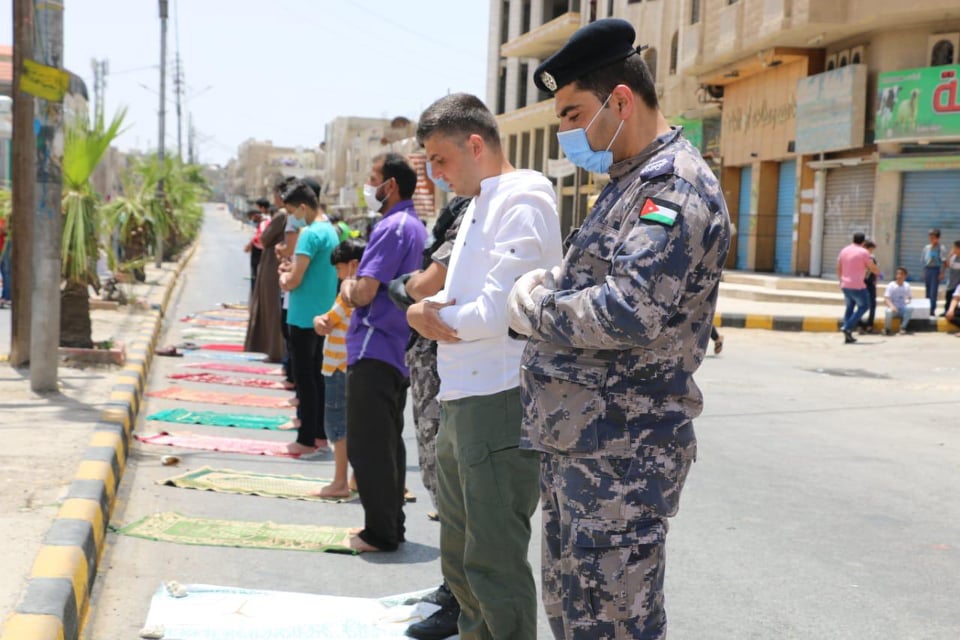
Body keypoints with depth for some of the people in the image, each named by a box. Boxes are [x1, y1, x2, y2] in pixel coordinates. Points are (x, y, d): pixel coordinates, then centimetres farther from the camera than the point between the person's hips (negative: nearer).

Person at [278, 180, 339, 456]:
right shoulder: (330, 230, 11)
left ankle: (307, 439, 2)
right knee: (316, 376, 15)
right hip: (321, 315, 9)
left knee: (304, 378, -2)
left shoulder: (310, 234, -18)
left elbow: (292, 282, -21)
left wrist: (282, 276, 0)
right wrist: (290, 272, 8)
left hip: (304, 317, -9)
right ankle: (320, 434, 20)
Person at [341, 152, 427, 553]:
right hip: (398, 351, 10)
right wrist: (355, 286, 4)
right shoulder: (416, 228, 15)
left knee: (367, 446, -3)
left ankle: (381, 534, 2)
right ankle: (391, 526, 22)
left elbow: (363, 294, -20)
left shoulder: (392, 228, -16)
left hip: (373, 353, -10)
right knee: (388, 442, 15)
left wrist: (350, 285, 0)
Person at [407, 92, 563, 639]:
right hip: (461, 402, 10)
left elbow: (497, 311, -21)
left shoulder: (523, 201, -12)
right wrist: (425, 311, -4)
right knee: (460, 556, 19)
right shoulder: (478, 207, 19)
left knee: (494, 560, -5)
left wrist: (433, 315, -3)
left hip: (501, 402, -10)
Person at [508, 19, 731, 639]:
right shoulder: (630, 181, 16)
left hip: (620, 453, -10)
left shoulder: (676, 186, -16)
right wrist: (549, 284, 6)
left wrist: (534, 311, -13)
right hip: (576, 440, 10)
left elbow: (629, 312, -28)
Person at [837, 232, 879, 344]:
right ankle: (848, 327, -7)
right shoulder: (863, 252, -9)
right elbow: (873, 268, -3)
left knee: (850, 307, 18)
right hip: (857, 286, -6)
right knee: (864, 306, 10)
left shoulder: (844, 250, 8)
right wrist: (879, 273, 19)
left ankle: (848, 336, 11)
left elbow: (838, 269, 13)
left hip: (845, 285, 6)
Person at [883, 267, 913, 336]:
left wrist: (908, 301, -9)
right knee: (889, 311, -38)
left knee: (910, 309, -30)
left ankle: (903, 327, -12)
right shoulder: (891, 285, -8)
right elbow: (886, 298, -17)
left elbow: (910, 297, 15)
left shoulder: (906, 286, 3)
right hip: (893, 308, -3)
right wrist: (891, 306, -35)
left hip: (902, 309, 3)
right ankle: (887, 329, -11)